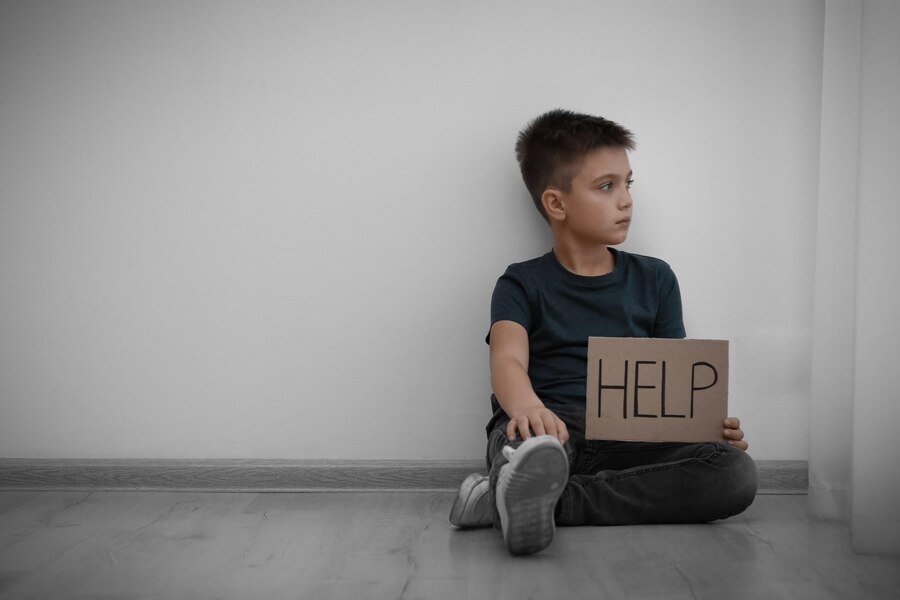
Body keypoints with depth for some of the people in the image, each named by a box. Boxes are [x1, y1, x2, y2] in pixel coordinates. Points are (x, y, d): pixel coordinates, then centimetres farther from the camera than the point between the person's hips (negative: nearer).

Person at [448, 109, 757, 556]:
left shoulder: (654, 279, 20)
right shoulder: (523, 285, 9)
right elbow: (508, 359, -11)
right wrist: (528, 409, -36)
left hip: (630, 437, 3)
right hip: (547, 427, -3)